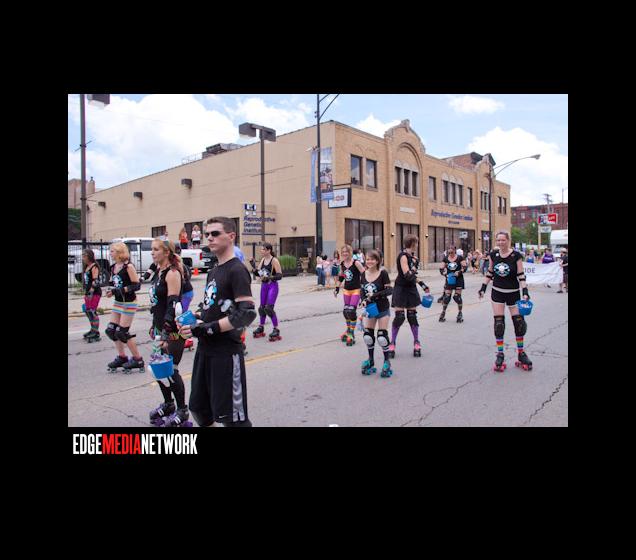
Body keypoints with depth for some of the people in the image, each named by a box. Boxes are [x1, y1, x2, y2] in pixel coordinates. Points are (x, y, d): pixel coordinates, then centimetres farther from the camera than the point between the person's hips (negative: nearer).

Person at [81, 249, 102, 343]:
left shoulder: (94, 267, -10)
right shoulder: (87, 267, 17)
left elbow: (95, 281, -19)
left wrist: (91, 291, -25)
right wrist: (86, 293, 19)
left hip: (95, 292, -10)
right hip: (88, 292, 10)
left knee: (92, 311, -10)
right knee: (87, 311, 14)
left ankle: (96, 334, -7)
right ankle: (93, 330, 27)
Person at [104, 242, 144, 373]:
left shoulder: (128, 266, -15)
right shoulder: (113, 268, 7)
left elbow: (137, 285, -17)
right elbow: (112, 283, 17)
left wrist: (122, 290, -24)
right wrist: (110, 291, -4)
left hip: (129, 303, -8)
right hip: (117, 302, 8)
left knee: (122, 332, -6)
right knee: (111, 330, 8)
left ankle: (138, 359, 8)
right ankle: (122, 357, 24)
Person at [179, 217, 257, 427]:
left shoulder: (237, 270, -13)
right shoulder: (213, 271, 13)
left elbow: (247, 314, -22)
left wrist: (208, 329, -22)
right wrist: (193, 318, 5)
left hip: (226, 352, -9)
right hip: (205, 349, 9)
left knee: (230, 415, 1)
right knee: (199, 407, 19)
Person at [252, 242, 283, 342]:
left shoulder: (274, 260, -11)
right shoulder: (263, 260, 9)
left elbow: (280, 275, -15)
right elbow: (257, 272, 10)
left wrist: (270, 277, -28)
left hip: (273, 286, -7)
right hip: (264, 285, 7)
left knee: (269, 308, -12)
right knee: (262, 307, 14)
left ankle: (276, 330, -1)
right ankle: (261, 328, 29)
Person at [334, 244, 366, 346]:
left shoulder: (356, 263, -14)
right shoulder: (342, 264, 4)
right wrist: (337, 288, 16)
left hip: (356, 290, -5)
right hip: (346, 290, 6)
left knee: (351, 311, -13)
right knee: (346, 311, 8)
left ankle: (352, 334, -1)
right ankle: (349, 330, 31)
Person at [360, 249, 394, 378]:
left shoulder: (383, 273, -13)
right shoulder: (364, 274, 0)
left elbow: (389, 290, -15)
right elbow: (362, 290, 8)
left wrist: (376, 295, -26)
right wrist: (364, 300, -10)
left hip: (383, 309, -5)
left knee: (382, 336, -4)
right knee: (368, 336, 7)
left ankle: (387, 362, 15)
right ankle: (370, 362, 26)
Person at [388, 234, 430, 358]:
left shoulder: (412, 256, 10)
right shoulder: (403, 255, -14)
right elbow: (407, 275, -23)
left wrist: (422, 284, 14)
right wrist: (414, 263, -13)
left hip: (411, 288, 7)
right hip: (401, 289, -7)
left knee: (412, 316, 8)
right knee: (399, 317, -6)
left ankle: (416, 343, 18)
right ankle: (392, 344, 8)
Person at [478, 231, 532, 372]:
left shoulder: (516, 255, -10)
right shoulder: (493, 254, -1)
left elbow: (521, 275, -9)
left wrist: (525, 292, -17)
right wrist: (483, 287, 8)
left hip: (513, 293, -2)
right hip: (497, 292, 2)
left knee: (519, 321, 2)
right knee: (499, 323, 0)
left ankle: (521, 353, 19)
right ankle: (500, 355, 8)